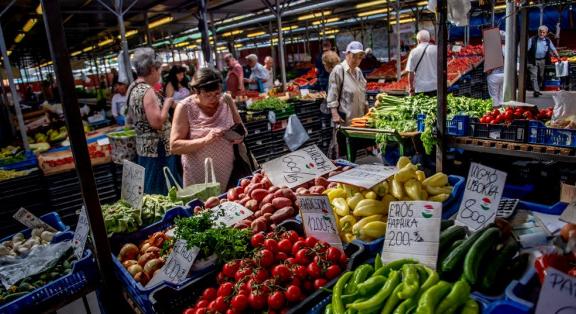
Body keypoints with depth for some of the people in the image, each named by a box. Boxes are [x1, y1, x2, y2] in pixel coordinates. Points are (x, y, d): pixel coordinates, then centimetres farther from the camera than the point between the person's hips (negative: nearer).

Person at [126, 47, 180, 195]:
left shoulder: (133, 88, 10)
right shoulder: (147, 90, -20)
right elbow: (156, 122, -26)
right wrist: (167, 103, -12)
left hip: (144, 147, 10)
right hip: (157, 149, -10)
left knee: (150, 190, 17)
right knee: (162, 191, 0)